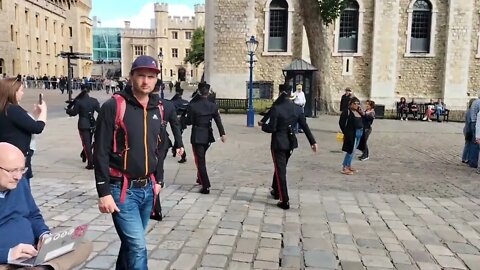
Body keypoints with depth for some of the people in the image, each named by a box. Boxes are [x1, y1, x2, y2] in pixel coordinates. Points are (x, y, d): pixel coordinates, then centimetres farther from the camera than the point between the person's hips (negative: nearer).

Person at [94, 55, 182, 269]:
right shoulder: (113, 106, -11)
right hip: (122, 189, -6)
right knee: (137, 245, -8)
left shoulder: (157, 108, 7)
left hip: (147, 188, 6)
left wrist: (157, 180, 17)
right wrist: (104, 192, -15)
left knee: (132, 242, 18)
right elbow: (101, 153, -13)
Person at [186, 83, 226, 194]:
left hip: (197, 136, -5)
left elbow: (189, 122, -7)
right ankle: (200, 179, 40)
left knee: (200, 161, -1)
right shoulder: (213, 106, -1)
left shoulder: (192, 106, -13)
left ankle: (206, 186, -5)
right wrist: (222, 134, 5)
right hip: (208, 136, 5)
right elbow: (218, 121, -1)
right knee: (202, 158, 25)